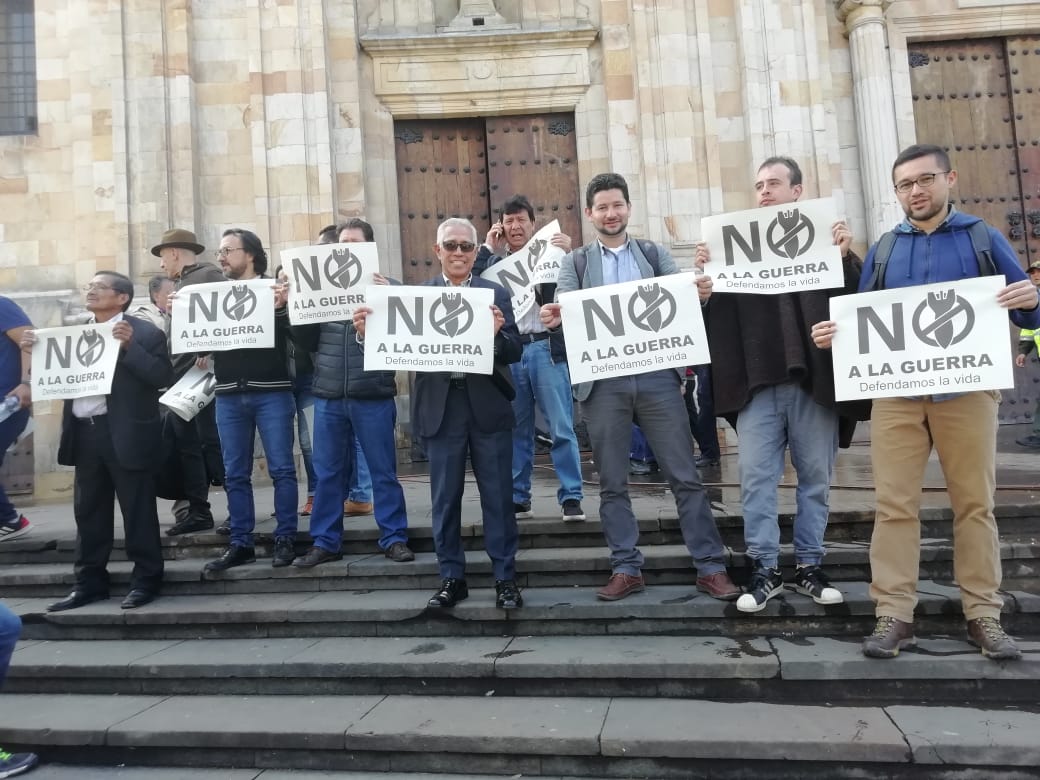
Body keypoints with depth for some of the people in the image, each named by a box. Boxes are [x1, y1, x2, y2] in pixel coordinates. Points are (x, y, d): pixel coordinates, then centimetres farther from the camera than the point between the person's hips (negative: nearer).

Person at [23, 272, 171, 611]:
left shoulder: (145, 333, -5)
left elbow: (162, 377, -14)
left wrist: (130, 346, -21)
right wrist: (35, 351, 1)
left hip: (125, 433, -7)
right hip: (84, 433, 7)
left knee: (137, 510, 1)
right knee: (88, 512, 13)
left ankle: (146, 580, 11)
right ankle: (90, 581, 23)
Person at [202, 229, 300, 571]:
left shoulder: (275, 288, 0)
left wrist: (280, 307, -25)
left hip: (271, 393, -4)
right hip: (229, 396, 5)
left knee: (281, 469, 1)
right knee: (235, 474, 8)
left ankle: (285, 539, 10)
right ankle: (240, 543, 17)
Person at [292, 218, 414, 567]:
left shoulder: (386, 287, 2)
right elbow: (307, 343, 10)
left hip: (373, 397, -3)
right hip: (328, 397, 3)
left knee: (383, 471, 6)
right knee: (326, 473, 10)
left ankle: (394, 538, 17)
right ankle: (325, 541, 22)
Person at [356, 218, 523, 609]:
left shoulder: (496, 293, 4)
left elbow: (514, 352, -4)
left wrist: (496, 334, -23)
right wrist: (369, 333, -18)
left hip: (488, 407, -1)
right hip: (441, 408, 1)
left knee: (497, 496, 6)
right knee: (445, 498, 9)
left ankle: (505, 578, 19)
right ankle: (452, 578, 24)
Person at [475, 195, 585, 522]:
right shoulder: (494, 262, 14)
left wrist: (567, 254, -14)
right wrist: (487, 247, 1)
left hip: (546, 349, -3)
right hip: (508, 352, 3)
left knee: (562, 429, -3)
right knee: (516, 431, 9)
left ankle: (571, 497, 4)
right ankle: (518, 498, 18)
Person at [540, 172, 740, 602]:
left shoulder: (655, 254, 13)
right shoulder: (575, 262, 10)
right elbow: (563, 311, -1)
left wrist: (700, 294, -18)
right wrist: (552, 319, -25)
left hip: (655, 376, 0)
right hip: (602, 382, 0)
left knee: (685, 476, 3)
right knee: (613, 483, 6)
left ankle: (710, 567, 13)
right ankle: (626, 568, 18)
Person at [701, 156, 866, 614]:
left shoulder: (826, 236, 8)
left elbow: (858, 298, 2)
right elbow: (718, 309, 4)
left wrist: (847, 257, -13)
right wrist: (706, 273, -13)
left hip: (815, 377, 0)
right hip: (758, 380, 0)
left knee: (815, 476, 8)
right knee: (756, 476, 1)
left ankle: (809, 567, 22)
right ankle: (764, 570, 12)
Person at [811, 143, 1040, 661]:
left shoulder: (983, 238, 9)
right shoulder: (883, 250, 13)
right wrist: (832, 335, -7)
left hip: (966, 391, -1)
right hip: (896, 394, 1)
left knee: (975, 503, 5)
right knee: (894, 504, -1)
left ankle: (984, 615, 16)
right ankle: (893, 615, 5)